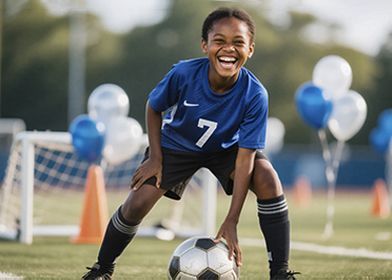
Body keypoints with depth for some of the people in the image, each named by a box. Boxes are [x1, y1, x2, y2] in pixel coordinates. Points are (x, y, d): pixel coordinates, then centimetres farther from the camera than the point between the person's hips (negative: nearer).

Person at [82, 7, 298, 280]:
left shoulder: (255, 95, -33)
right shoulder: (184, 74, -32)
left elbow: (245, 157, -30)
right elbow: (154, 108, -9)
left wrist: (232, 221, -31)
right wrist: (155, 159, -14)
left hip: (227, 147, 0)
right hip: (176, 144, 0)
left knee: (268, 179, -27)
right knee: (137, 203, -12)